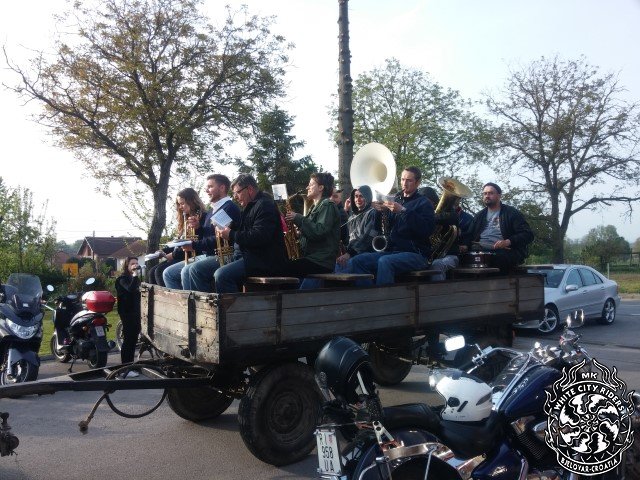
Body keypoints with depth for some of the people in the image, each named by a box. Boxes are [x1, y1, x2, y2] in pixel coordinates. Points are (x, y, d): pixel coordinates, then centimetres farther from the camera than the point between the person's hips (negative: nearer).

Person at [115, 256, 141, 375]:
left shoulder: (135, 279, 16)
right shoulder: (122, 279, -7)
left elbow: (138, 293, 12)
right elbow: (130, 289, -27)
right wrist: (135, 275, -23)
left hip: (136, 313, 8)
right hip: (127, 313, -8)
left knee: (133, 340, 11)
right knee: (128, 340, -8)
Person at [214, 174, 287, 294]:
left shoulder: (265, 205, -13)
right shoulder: (250, 206, 21)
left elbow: (259, 236, -25)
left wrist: (231, 235, -18)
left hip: (265, 262, -11)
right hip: (254, 257, 11)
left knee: (221, 275, -22)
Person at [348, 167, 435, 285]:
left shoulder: (424, 203, 2)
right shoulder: (396, 199, 18)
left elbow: (427, 230, -16)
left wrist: (404, 211, -21)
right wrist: (381, 211, -5)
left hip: (416, 254, -6)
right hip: (392, 251, 6)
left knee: (385, 261, -36)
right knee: (355, 261, -16)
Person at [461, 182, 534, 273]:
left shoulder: (512, 213, 8)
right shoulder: (479, 215, 24)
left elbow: (528, 234, 0)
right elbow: (471, 235, 21)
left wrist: (508, 242, -17)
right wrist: (466, 246, -3)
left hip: (504, 251, -3)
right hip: (480, 251, 3)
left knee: (500, 258, -38)